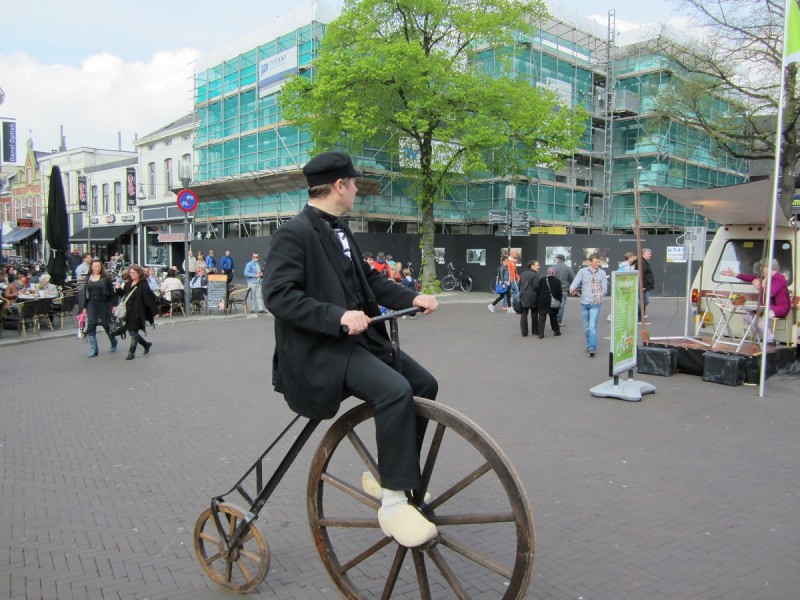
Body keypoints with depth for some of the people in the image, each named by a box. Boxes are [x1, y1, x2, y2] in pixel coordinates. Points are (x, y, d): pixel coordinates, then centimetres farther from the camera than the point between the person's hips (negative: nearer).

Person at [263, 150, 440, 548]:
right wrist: (338, 316, -30)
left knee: (424, 384, 5)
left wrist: (412, 298, 3)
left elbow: (367, 278, 18)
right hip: (319, 348, -10)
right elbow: (278, 295, -21)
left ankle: (386, 475, 19)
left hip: (354, 337, 10)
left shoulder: (338, 230, 15)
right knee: (395, 390, -28)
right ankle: (393, 503, -16)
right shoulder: (294, 233, -13)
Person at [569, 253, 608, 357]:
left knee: (593, 326, -13)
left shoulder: (602, 273, 2)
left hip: (595, 303, -2)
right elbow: (575, 282, -9)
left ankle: (592, 348, -14)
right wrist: (572, 288, -27)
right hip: (584, 302, 2)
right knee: (586, 326, 12)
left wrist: (599, 295, -7)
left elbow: (604, 289, 3)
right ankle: (589, 345, 28)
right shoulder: (583, 271, 2)